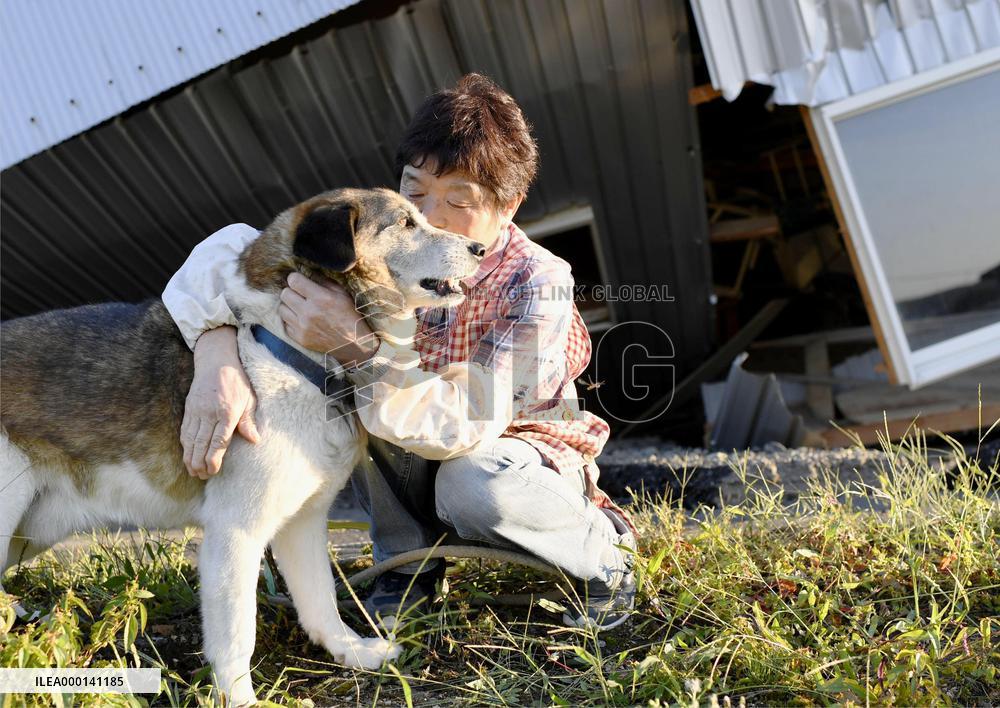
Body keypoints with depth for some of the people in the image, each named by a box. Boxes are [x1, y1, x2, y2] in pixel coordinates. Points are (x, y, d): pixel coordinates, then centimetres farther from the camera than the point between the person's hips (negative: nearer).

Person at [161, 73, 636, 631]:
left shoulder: (537, 282, -28)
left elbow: (468, 422, -37)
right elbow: (235, 246, -22)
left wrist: (358, 345, -49)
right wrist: (218, 355, -40)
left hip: (519, 447, -3)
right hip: (417, 461, 4)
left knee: (471, 485, -37)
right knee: (354, 382, -24)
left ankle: (605, 551, -3)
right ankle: (411, 558, -3)